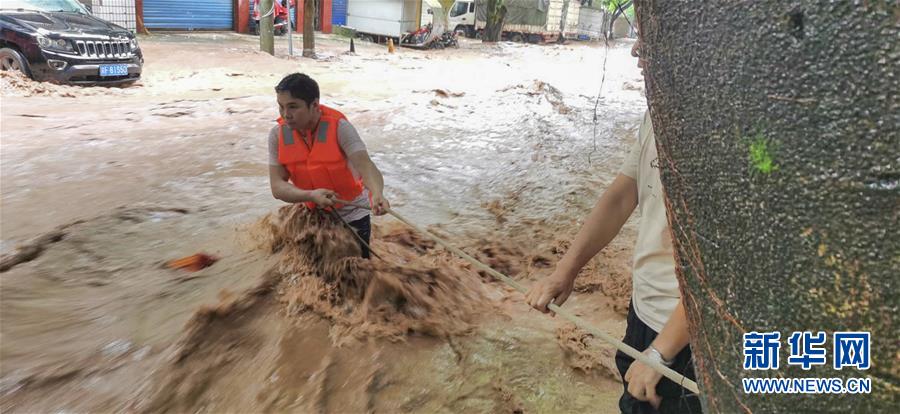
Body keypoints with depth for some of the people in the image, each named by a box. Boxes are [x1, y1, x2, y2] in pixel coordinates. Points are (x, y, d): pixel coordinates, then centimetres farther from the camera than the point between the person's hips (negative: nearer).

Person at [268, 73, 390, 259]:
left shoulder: (339, 127, -24)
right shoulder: (278, 134, -14)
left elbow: (365, 165, -35)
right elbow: (277, 186, -17)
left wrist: (377, 194, -57)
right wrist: (311, 195, -36)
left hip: (351, 217, -3)